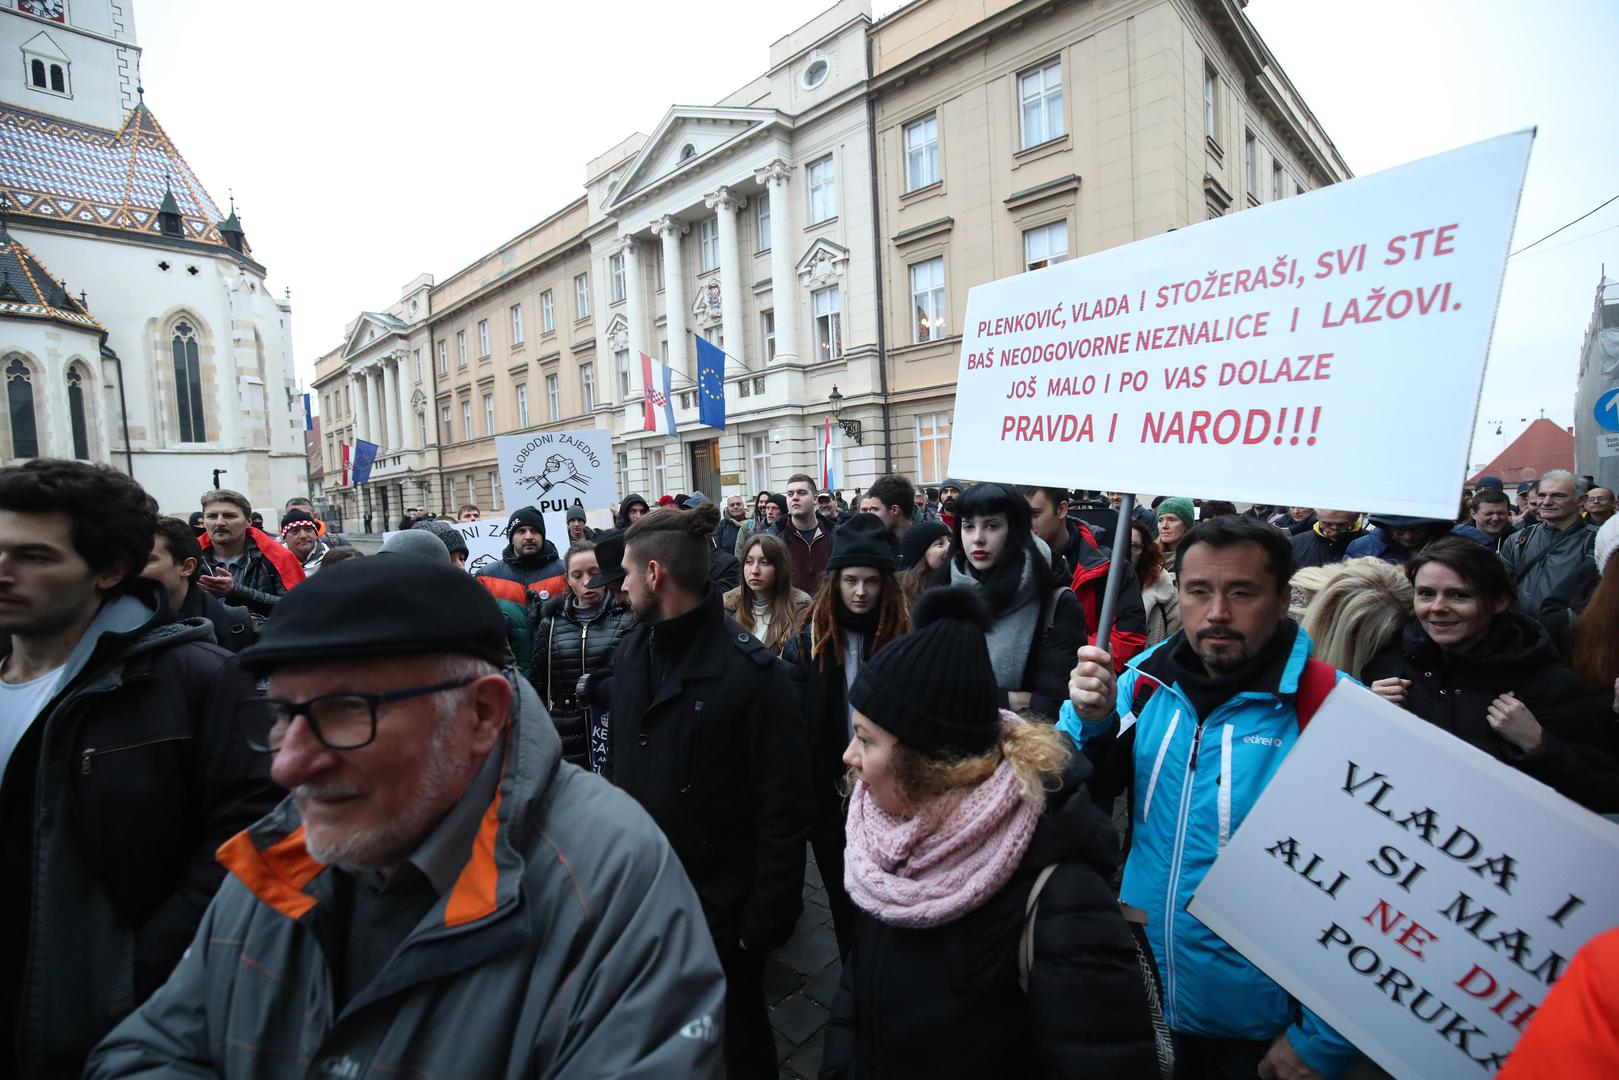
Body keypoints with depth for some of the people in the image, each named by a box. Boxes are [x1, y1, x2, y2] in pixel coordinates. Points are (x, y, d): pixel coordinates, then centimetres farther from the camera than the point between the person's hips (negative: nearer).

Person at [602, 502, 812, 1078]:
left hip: (720, 903, -5)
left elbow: (783, 808, -18)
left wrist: (767, 916, -16)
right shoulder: (632, 650, -2)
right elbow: (618, 763, 6)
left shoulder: (753, 673, -21)